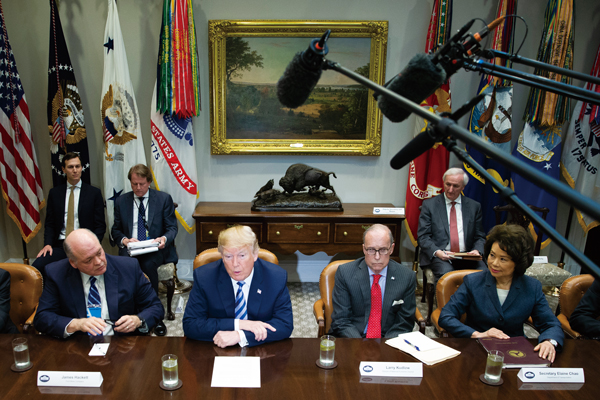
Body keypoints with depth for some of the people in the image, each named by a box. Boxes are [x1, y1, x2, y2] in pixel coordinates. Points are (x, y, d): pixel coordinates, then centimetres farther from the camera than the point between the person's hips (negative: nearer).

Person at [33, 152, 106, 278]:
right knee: (37, 266, -25)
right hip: (59, 246, 3)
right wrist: (47, 244, -3)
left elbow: (100, 226, 5)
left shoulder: (94, 193, 7)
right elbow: (49, 223, 15)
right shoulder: (54, 193, 15)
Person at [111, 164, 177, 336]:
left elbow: (172, 228, 5)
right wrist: (124, 240, -9)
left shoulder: (164, 199, 7)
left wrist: (164, 239, -18)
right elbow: (116, 230, 15)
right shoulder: (121, 201, 13)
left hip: (156, 249, -1)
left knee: (148, 263, -35)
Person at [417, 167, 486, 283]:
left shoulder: (474, 206, 14)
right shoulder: (429, 204, 7)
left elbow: (480, 237, 16)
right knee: (445, 274, -34)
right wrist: (436, 252, -16)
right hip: (438, 256, -2)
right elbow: (423, 236, 2)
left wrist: (477, 250, -7)